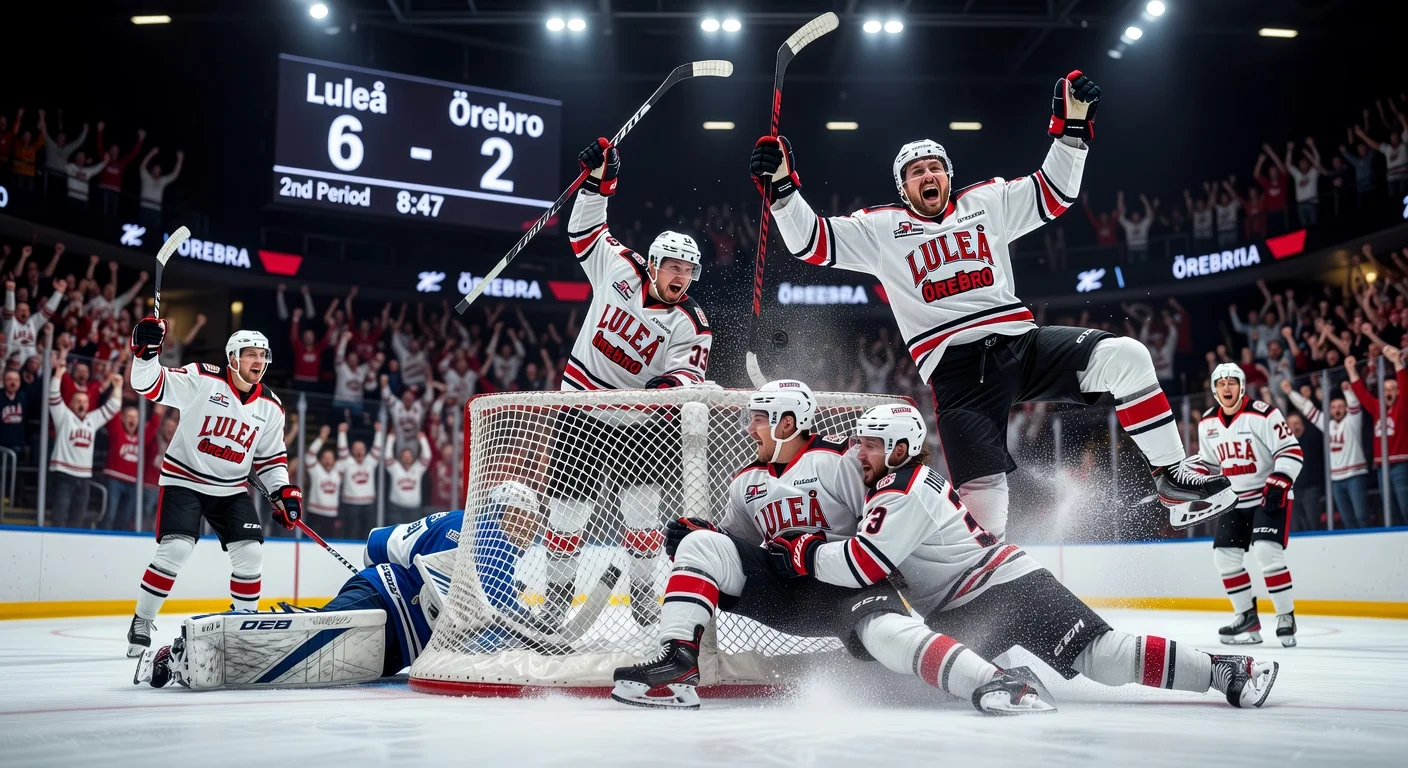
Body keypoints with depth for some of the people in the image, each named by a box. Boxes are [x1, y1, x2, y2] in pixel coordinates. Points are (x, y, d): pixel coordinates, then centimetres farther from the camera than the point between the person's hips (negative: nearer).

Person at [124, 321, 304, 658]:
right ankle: (141, 624, 1)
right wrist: (146, 352, -35)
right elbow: (150, 385, -17)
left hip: (231, 489, 5)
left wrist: (283, 491, -2)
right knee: (175, 549, -18)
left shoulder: (270, 407, 2)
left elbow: (270, 457, 11)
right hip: (185, 480, -5)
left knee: (250, 552, -6)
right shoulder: (201, 379, -12)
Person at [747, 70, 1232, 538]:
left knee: (1123, 357, -20)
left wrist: (1072, 128, 8)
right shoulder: (881, 228, 11)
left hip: (1021, 344, 3)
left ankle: (1172, 478, -10)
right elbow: (812, 243, 6)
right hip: (957, 370, -3)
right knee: (984, 502, -15)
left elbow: (1053, 193, 18)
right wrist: (781, 186, -7)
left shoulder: (987, 202, 18)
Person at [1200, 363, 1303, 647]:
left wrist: (1278, 486, -27)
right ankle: (1248, 619, 12)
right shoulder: (1207, 423, 5)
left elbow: (1291, 451, -18)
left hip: (1270, 496, -7)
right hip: (1234, 500, 7)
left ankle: (1286, 617, -9)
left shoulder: (1263, 414, -16)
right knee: (1225, 555, 0)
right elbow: (1207, 462, 19)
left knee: (1267, 551, -22)